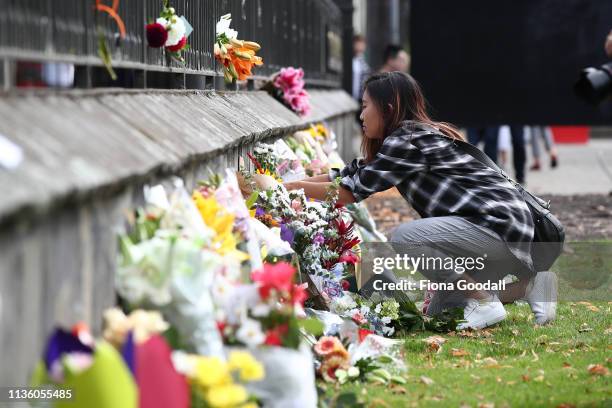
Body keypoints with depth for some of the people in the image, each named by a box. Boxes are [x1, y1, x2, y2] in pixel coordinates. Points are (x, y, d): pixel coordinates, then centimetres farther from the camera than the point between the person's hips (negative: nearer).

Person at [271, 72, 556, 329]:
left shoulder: (409, 141, -14)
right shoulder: (419, 134, 14)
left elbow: (354, 190, -11)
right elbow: (350, 173, 18)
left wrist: (295, 188, -1)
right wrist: (286, 185, 14)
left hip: (501, 227, -10)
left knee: (405, 238, -24)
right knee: (439, 311, 16)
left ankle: (484, 303, -12)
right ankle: (529, 283, 13)